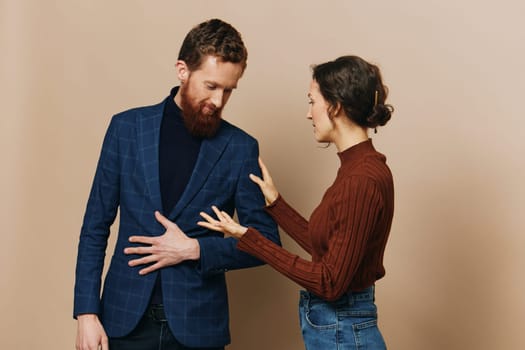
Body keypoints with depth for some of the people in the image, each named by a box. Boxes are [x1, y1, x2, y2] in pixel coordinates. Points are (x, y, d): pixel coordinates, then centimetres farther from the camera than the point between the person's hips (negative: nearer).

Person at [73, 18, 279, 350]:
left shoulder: (240, 148, -3)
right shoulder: (127, 127, 0)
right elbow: (95, 226, 2)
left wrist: (194, 249, -12)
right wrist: (87, 311, -4)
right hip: (125, 318, 1)